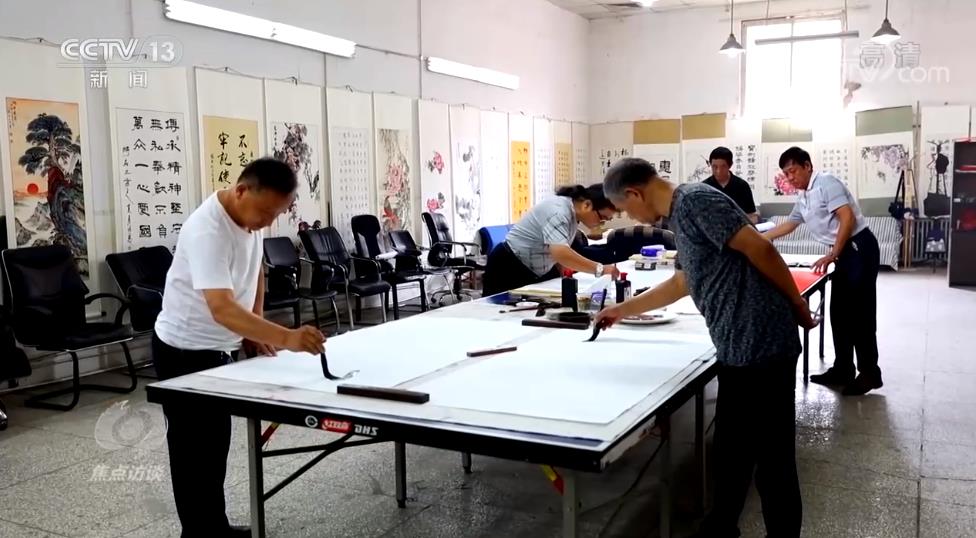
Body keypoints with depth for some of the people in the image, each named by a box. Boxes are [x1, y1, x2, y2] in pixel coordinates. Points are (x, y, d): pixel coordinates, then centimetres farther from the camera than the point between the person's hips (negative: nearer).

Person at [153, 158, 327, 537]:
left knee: (216, 442, 17)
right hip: (184, 352, -9)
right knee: (195, 449, -1)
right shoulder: (207, 230, -32)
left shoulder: (249, 217, -4)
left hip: (218, 348, 9)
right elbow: (222, 309, -43)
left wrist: (255, 329, 4)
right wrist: (286, 338, -54)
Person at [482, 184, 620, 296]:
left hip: (537, 271, 9)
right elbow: (560, 253, -44)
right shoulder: (558, 211, -28)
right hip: (510, 269, -9)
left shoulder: (574, 212, 0)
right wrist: (599, 269, -46)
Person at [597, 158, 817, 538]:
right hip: (740, 348, 10)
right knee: (732, 449, 19)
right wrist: (624, 310, 39)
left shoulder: (694, 200, -11)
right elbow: (681, 282, 31)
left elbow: (760, 249, -17)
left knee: (771, 457, 1)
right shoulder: (681, 215, 18)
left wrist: (798, 307, -8)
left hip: (760, 345, -10)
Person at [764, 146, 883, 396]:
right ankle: (842, 370, 17)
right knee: (840, 313, 10)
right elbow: (788, 225, 30)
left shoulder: (826, 183, -12)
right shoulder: (803, 198, 16)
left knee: (860, 313, -6)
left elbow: (848, 219, -20)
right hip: (844, 252, 9)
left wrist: (831, 256, -20)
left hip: (859, 248, -9)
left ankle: (870, 373, 3)